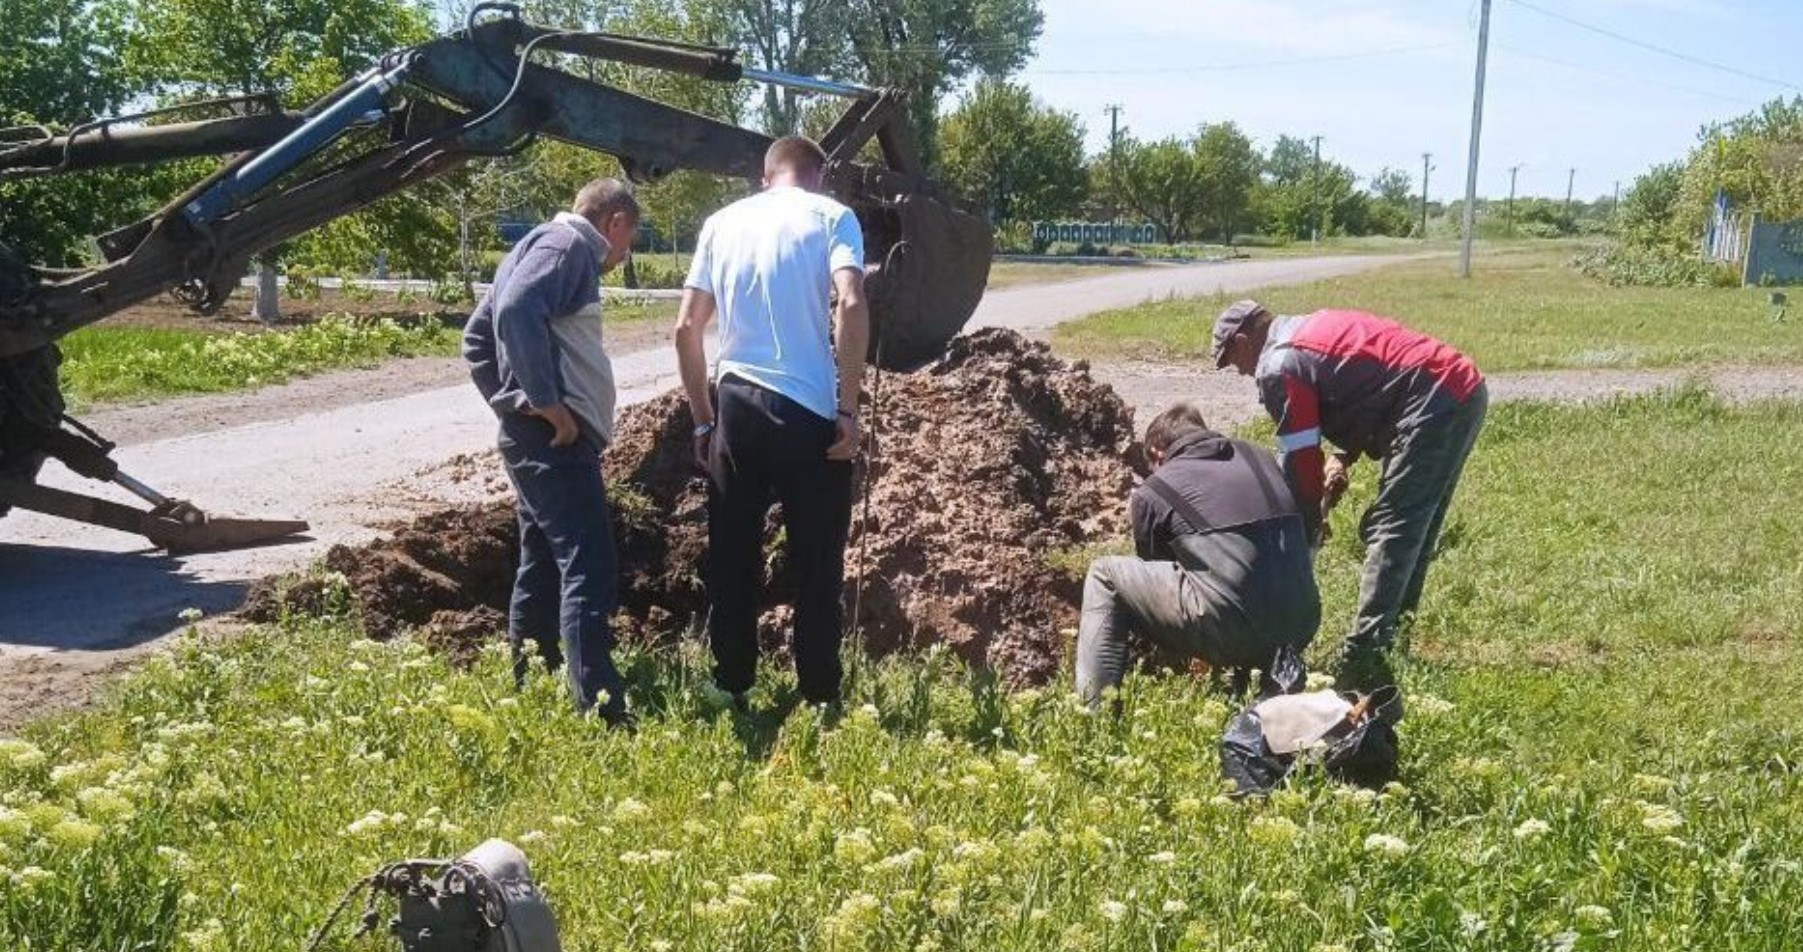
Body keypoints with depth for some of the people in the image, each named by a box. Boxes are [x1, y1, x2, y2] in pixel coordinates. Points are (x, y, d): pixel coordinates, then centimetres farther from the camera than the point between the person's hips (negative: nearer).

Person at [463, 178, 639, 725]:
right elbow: (516, 313, -24)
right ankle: (602, 714, -19)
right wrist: (547, 403, -22)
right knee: (589, 570, -14)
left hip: (535, 438, 11)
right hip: (555, 438, -11)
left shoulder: (541, 246, 23)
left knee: (543, 568, 15)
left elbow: (477, 336, 24)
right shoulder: (566, 245, -7)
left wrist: (510, 403, 18)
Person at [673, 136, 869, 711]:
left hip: (736, 407, 3)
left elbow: (686, 329, 9)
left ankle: (731, 695, 19)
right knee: (816, 567, 7)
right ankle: (819, 702, 14)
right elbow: (851, 306, -15)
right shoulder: (831, 217, 2)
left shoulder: (722, 222, 13)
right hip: (809, 411, -3)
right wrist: (848, 409, -11)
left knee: (731, 562, 12)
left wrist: (703, 420, 15)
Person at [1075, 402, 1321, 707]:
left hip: (1231, 631, -6)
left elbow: (1153, 570, 18)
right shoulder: (1261, 458, 18)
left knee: (1105, 575, 13)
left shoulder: (1152, 492, 6)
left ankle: (1095, 711, 7)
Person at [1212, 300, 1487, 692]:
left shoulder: (1277, 367, -7)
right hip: (1466, 385, 10)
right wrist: (1345, 457, 11)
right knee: (1414, 529, 16)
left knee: (1388, 533, -10)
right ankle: (1391, 638, 21)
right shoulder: (1313, 327, 22)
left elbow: (1301, 466, -6)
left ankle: (1364, 657, -15)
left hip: (1436, 402, -10)